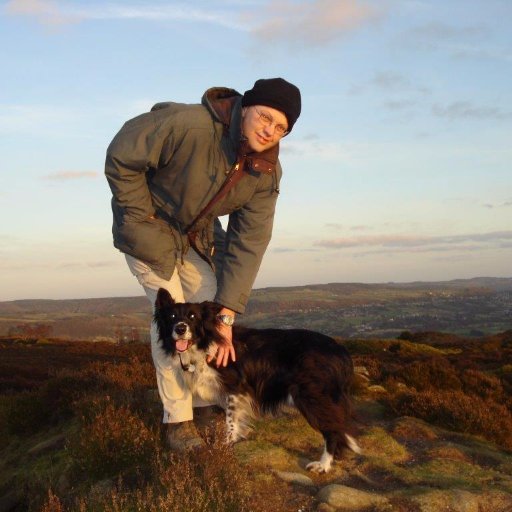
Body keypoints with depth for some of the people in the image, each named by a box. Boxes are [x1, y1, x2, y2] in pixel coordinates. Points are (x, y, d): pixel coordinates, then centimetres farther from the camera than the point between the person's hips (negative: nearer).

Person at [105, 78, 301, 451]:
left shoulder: (267, 173, -17)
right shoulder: (188, 124, -36)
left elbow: (247, 244, -18)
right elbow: (121, 157, -25)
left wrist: (226, 316, -22)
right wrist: (143, 218, -20)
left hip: (197, 234, 6)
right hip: (149, 228, -6)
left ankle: (205, 404, 20)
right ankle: (178, 419, 3)